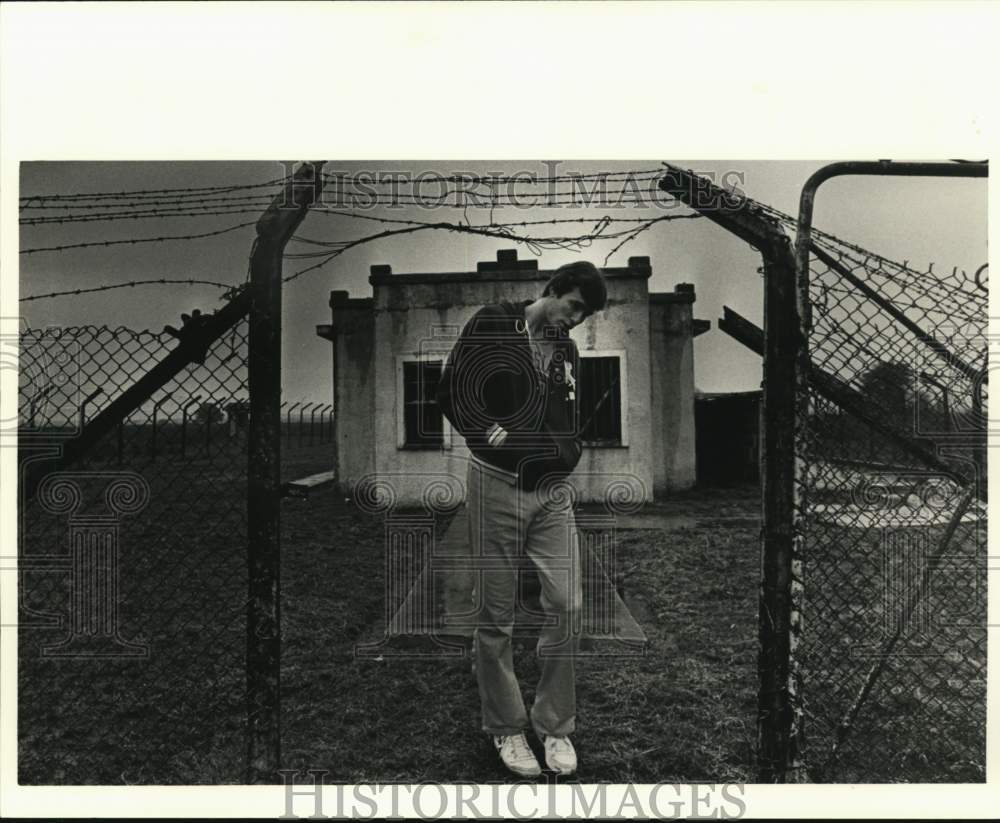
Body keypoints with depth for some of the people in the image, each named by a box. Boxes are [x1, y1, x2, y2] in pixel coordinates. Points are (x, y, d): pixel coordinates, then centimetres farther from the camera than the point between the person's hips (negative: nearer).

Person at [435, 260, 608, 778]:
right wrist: (499, 439, -14)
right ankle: (505, 729, 23)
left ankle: (555, 726, 20)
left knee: (568, 606, 0)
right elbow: (451, 393, -9)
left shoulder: (567, 351, 15)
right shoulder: (493, 324, -2)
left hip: (552, 491, 5)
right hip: (497, 486, -4)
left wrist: (564, 452, -3)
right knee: (496, 615, 5)